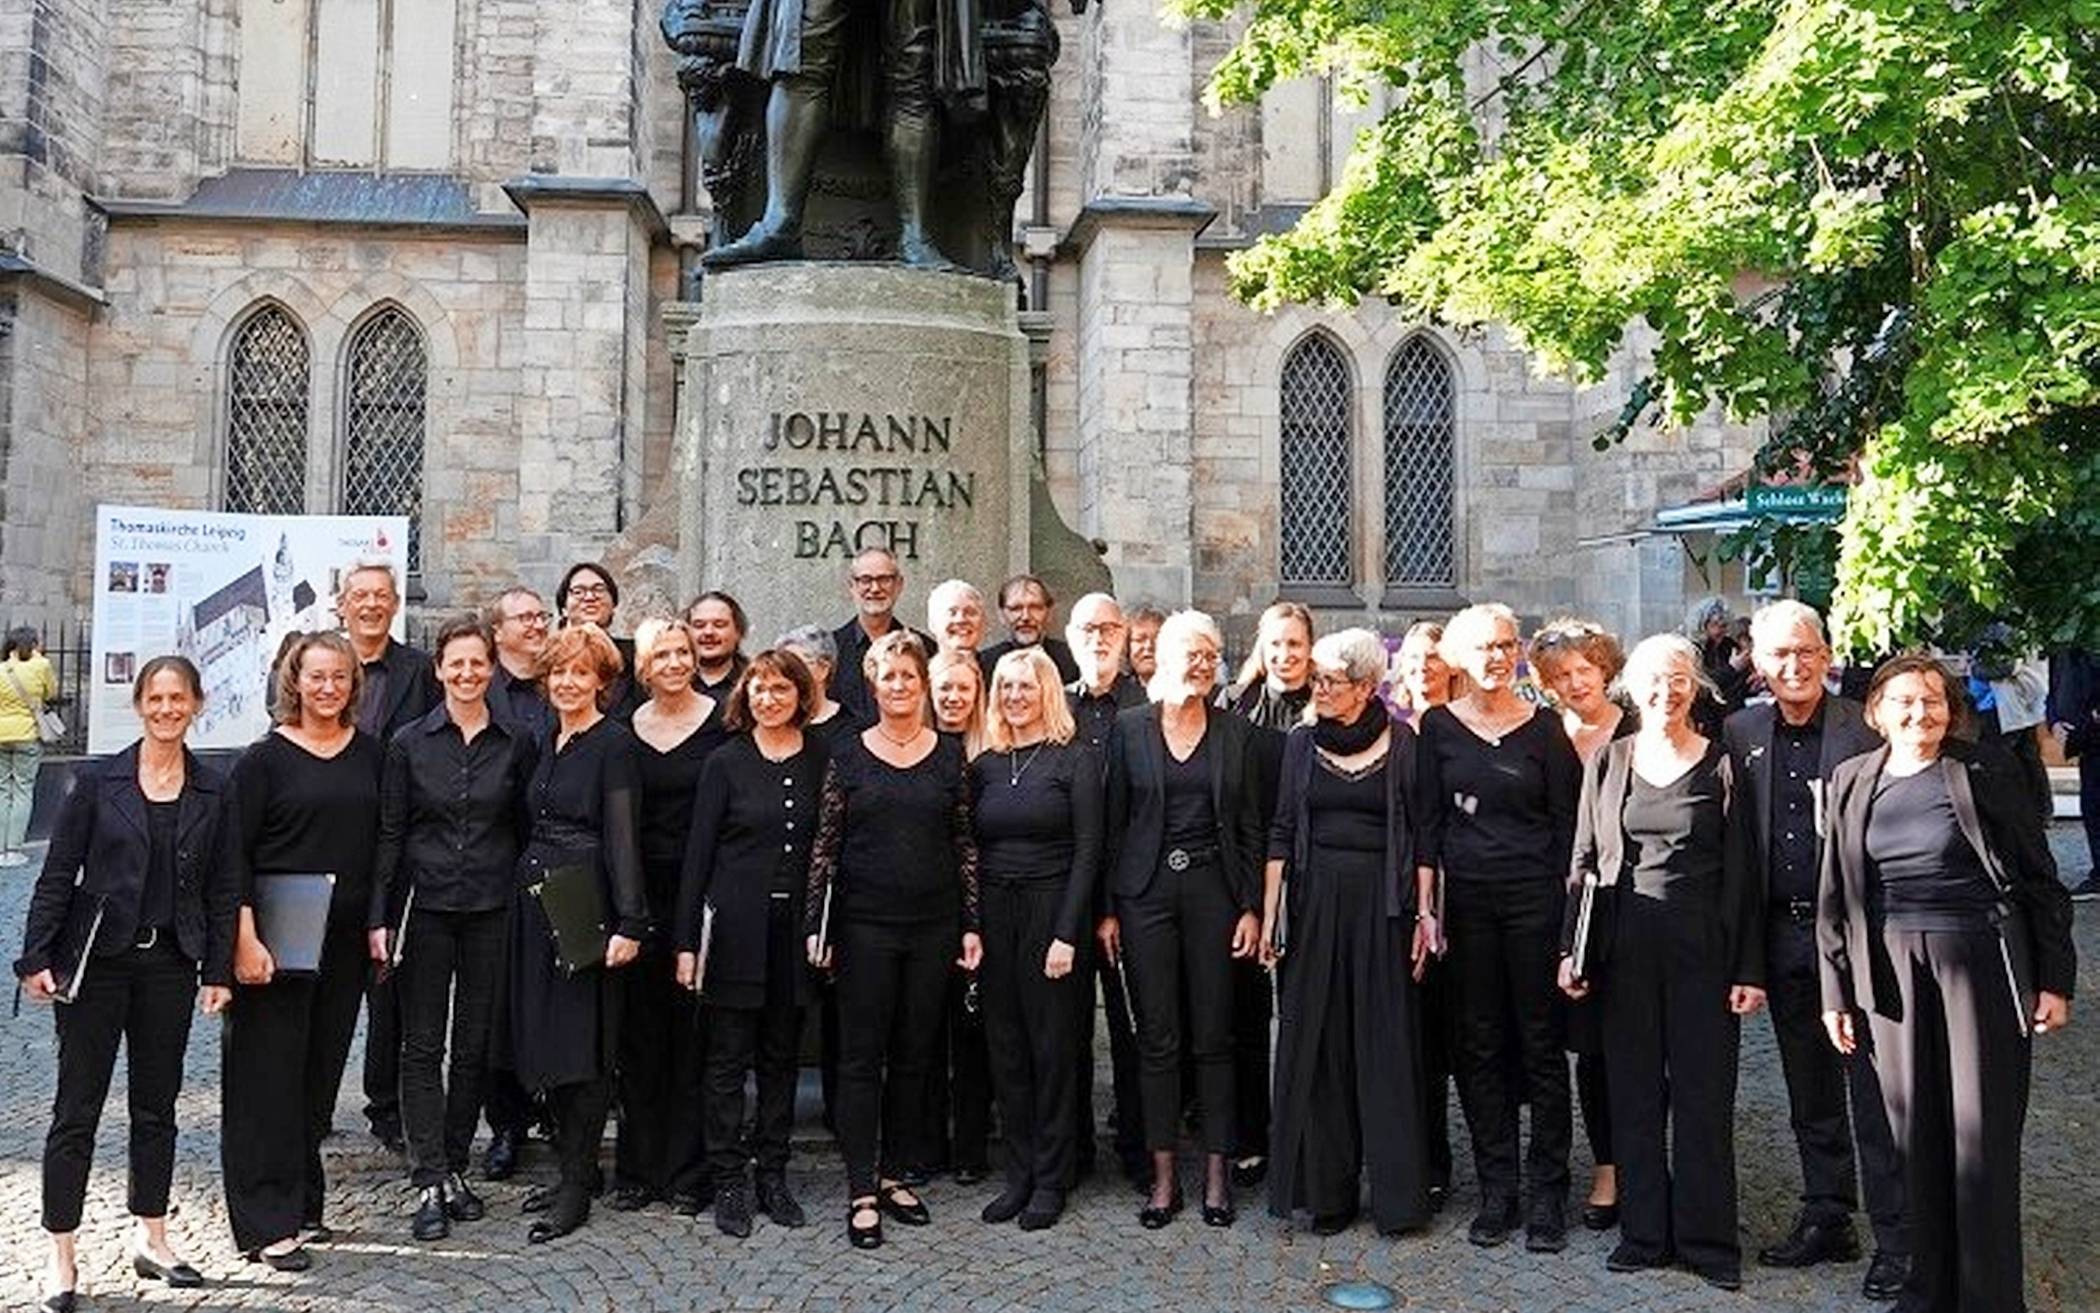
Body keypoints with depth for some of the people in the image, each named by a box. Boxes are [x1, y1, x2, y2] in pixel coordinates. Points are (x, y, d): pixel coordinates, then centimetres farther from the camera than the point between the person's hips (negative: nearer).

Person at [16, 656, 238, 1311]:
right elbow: (57, 875, -2)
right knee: (77, 1107, 3)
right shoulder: (99, 781, -3)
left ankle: (151, 1241, 25)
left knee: (157, 1105, 12)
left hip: (170, 964, 2)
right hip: (96, 961, -2)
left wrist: (218, 972, 2)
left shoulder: (213, 791, 3)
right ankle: (61, 1257, 12)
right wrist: (36, 957, -8)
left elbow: (223, 888, 5)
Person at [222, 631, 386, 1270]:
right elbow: (234, 853, -7)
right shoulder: (266, 757, -4)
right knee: (269, 1073, -1)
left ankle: (301, 1204, 24)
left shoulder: (370, 754, 9)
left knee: (320, 1072, 11)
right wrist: (245, 939, -15)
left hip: (344, 940, 4)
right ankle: (266, 1225, 6)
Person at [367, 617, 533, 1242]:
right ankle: (430, 1183, 3)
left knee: (475, 1044, 7)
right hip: (425, 905, -1)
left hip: (490, 909, 1)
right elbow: (390, 834, 2)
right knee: (422, 1045, -1)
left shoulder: (517, 743, 3)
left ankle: (454, 1167, 20)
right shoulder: (411, 741, 1)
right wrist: (379, 916, -3)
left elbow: (524, 830, 7)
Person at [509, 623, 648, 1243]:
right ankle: (575, 1165, 24)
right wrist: (528, 888, 12)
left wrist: (629, 924, -19)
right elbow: (533, 826, 18)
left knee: (582, 1045, -2)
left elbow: (623, 836, -14)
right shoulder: (547, 742, 15)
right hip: (535, 901, 8)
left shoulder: (615, 744, -9)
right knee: (544, 1039, 11)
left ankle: (577, 1187, 6)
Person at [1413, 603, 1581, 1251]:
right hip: (1466, 898, 2)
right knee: (1478, 1044, 7)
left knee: (1541, 1042, 3)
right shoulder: (1439, 725, 4)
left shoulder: (1544, 728, 0)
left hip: (1534, 898, -2)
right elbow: (1427, 822, 4)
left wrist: (1566, 913, -5)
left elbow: (1567, 825, 1)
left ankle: (1548, 1192, 13)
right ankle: (1496, 1190, 18)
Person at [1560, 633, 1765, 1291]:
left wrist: (1748, 968, -5)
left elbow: (1741, 872, 0)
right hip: (1624, 945, 2)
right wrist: (1572, 948, 3)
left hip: (1701, 945, -2)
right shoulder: (1608, 761, 6)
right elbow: (1585, 858, 8)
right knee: (1633, 1090, 8)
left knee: (1703, 1092, 4)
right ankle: (1644, 1230, 20)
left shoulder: (1721, 766, 0)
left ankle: (1707, 1236, 16)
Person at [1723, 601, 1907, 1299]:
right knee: (1808, 1091, 15)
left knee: (1873, 1091, 1)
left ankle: (1895, 1239, 12)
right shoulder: (1740, 733, 5)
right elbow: (1734, 841, 7)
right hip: (1783, 934, 4)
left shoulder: (1866, 730, -6)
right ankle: (1827, 1220, 29)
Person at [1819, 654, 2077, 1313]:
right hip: (1892, 971, 3)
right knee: (1913, 1130, 7)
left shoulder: (1987, 771, -1)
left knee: (1983, 1131, 2)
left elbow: (2039, 877, 0)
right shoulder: (1851, 782, 7)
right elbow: (1834, 896, 9)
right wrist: (1836, 992, 8)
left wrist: (2055, 979, -4)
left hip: (1983, 961, -3)